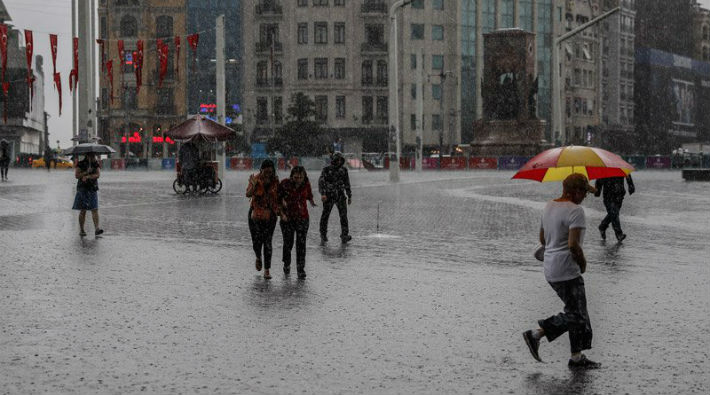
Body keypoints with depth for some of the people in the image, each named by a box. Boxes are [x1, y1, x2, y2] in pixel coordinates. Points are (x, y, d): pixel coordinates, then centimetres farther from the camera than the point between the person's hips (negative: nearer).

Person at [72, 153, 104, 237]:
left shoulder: (96, 164, 5)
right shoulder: (80, 164, -1)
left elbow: (98, 175, -8)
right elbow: (77, 175, -9)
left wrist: (87, 177, -18)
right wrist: (87, 172, -16)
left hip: (93, 189, 2)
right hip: (82, 189, -2)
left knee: (95, 209, -10)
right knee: (83, 210, 1)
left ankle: (97, 228, -20)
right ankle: (81, 230, 10)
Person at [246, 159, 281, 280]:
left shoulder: (275, 180, -1)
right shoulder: (256, 179, -10)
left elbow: (277, 196, 10)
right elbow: (248, 194, -22)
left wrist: (279, 211, 2)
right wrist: (254, 185, -39)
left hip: (270, 215, 1)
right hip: (255, 214, -1)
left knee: (267, 242, -1)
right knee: (256, 241, -1)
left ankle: (267, 270, 3)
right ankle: (258, 258, 34)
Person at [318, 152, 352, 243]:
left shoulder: (344, 170, 8)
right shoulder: (326, 170, -3)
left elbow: (347, 184, 16)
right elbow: (321, 182, -11)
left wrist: (349, 196, 16)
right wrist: (322, 194, -24)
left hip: (340, 196, 2)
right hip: (329, 196, -2)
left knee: (343, 214, -11)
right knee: (325, 215, 3)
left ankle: (345, 235, -12)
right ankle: (323, 235, 17)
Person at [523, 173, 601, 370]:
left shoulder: (549, 206, 10)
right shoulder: (575, 211, -18)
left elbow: (543, 239, 19)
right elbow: (573, 245, -26)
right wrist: (583, 262, -7)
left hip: (551, 268, 10)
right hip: (567, 271, -10)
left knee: (578, 312, 14)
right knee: (576, 314, 0)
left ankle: (577, 357, 14)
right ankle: (536, 334, -1)